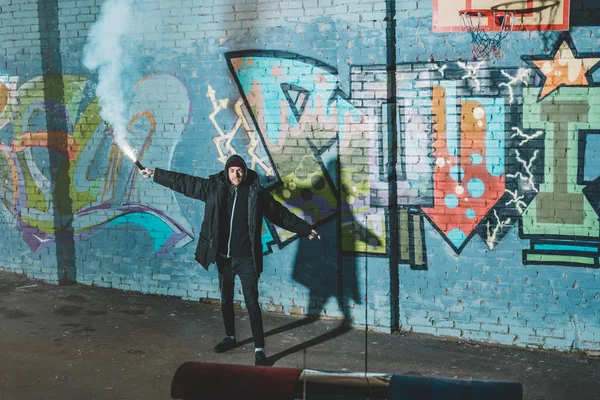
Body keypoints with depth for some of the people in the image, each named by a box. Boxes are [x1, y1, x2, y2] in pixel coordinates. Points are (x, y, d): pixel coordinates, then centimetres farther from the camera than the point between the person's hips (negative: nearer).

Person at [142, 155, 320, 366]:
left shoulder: (256, 192, -7)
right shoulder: (214, 187, -2)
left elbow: (282, 215, 3)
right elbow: (183, 182, 5)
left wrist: (306, 230, 7)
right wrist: (155, 174, 6)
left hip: (246, 259, -3)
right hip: (223, 257, 4)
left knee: (252, 303, -5)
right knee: (226, 300, 18)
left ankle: (259, 350, -1)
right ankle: (230, 337, 38)